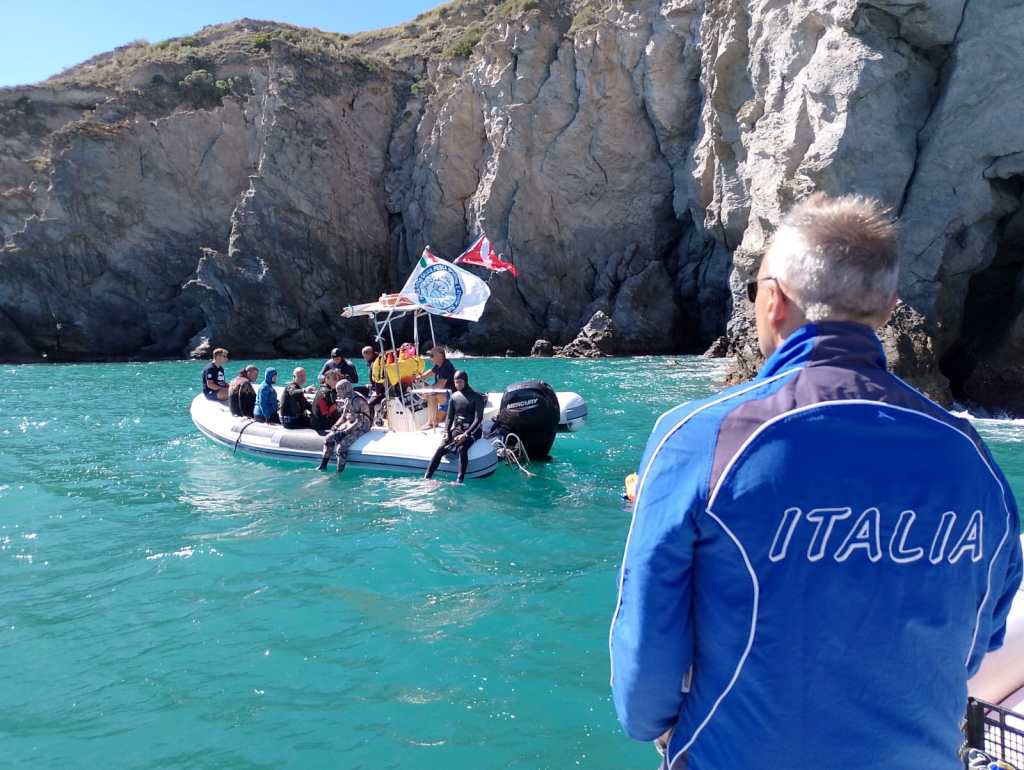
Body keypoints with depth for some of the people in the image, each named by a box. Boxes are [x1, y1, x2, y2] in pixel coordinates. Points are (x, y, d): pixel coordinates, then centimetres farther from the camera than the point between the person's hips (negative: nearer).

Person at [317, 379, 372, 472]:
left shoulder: (358, 401, -20)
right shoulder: (347, 399, 8)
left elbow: (359, 422, -25)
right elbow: (343, 416, 18)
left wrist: (345, 431, -25)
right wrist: (336, 425, 1)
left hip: (360, 428, -9)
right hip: (348, 424, 9)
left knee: (341, 447, -25)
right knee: (329, 439, -5)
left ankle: (339, 472, -16)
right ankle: (322, 466, 1)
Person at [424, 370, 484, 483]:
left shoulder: (477, 397, -6)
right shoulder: (454, 396, 9)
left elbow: (478, 419, -13)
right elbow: (449, 417, 12)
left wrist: (465, 435, -22)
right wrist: (446, 433, -6)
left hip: (472, 431, -4)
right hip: (456, 429, 4)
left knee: (462, 448, -34)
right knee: (441, 448, -21)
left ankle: (459, 480, -38)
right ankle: (426, 477, -24)